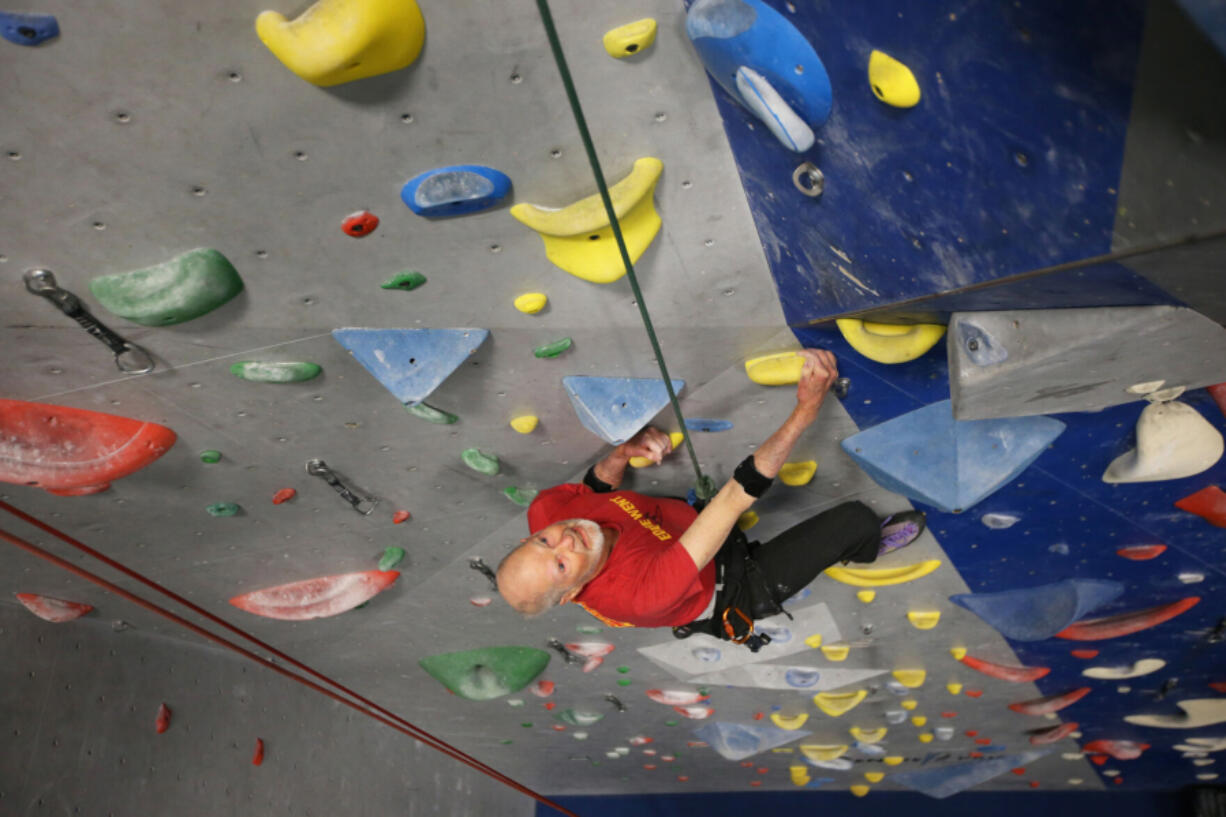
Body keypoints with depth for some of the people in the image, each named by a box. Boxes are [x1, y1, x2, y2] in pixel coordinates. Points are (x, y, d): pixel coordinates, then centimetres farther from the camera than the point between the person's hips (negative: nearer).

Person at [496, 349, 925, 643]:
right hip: (736, 587, -6)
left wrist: (623, 451, -27)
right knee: (856, 519, -7)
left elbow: (596, 487, -4)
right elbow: (739, 495, -48)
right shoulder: (643, 591, -47)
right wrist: (806, 410, -47)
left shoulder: (546, 510, -28)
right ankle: (869, 545, 32)